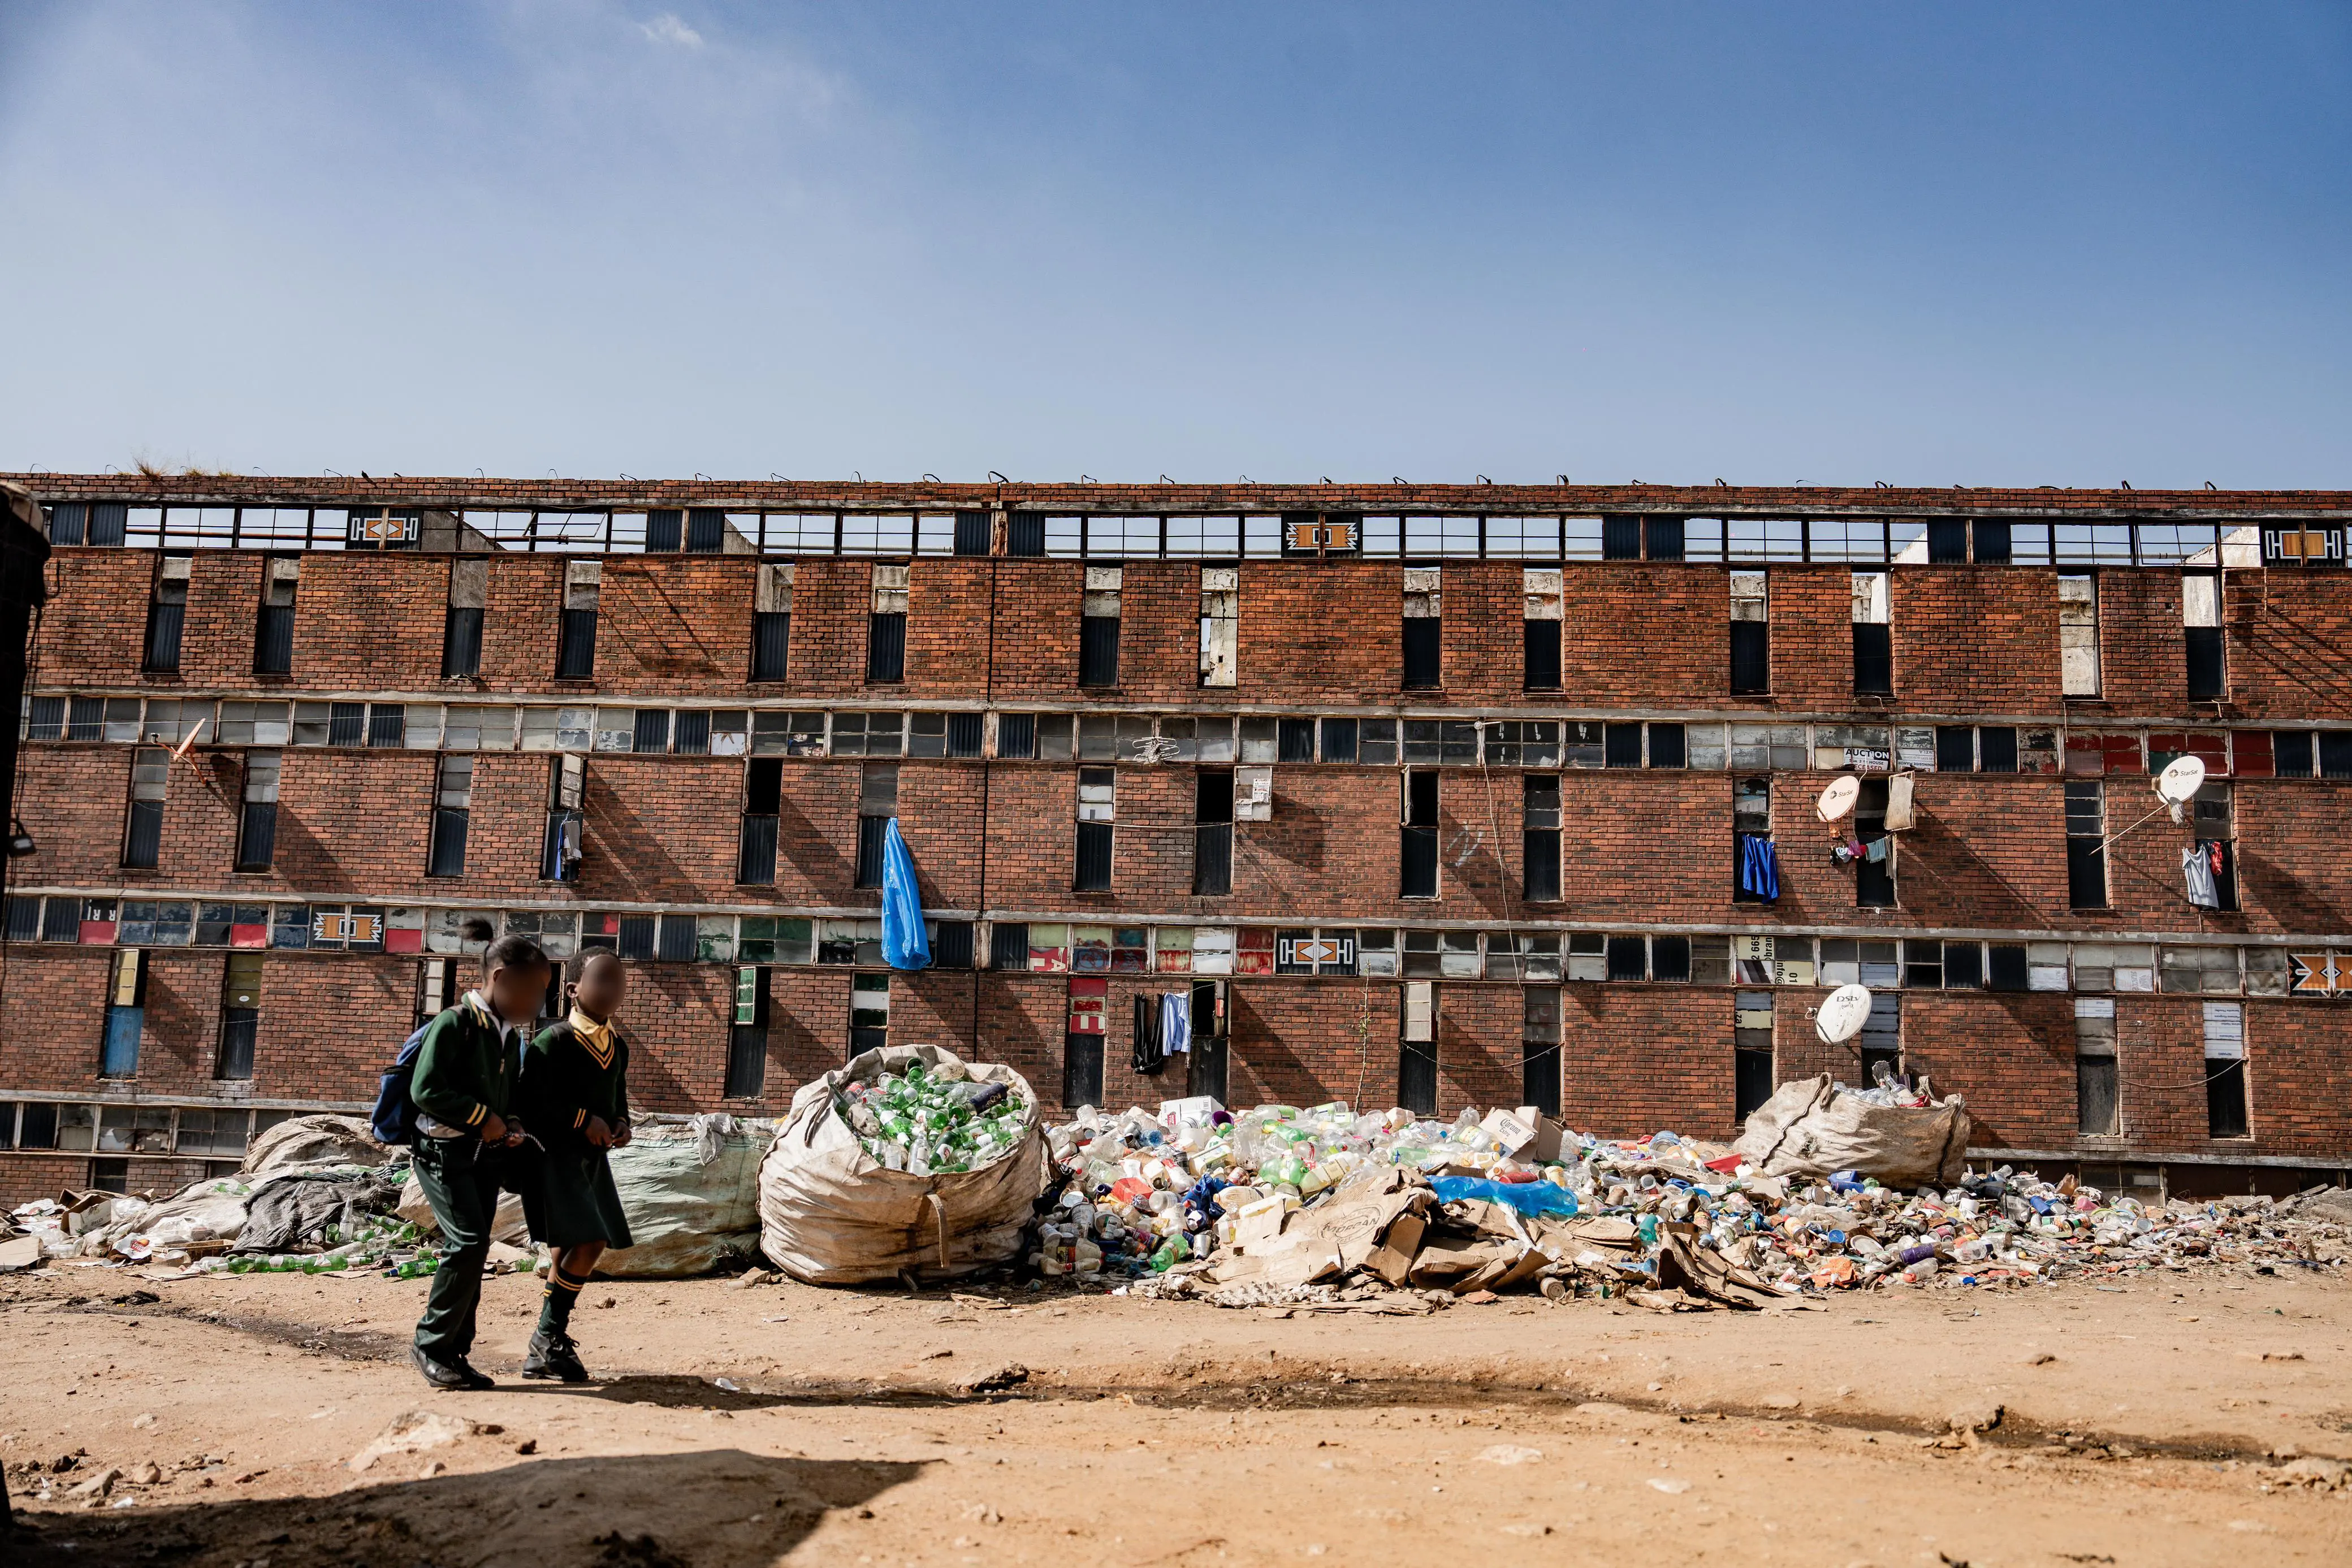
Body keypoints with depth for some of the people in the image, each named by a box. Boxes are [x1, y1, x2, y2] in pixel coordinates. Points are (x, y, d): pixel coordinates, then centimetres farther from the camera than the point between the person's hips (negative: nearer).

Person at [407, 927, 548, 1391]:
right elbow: (424, 1089, -19)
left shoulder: (512, 1036, 11)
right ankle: (430, 1344, -3)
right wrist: (481, 1117, -16)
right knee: (469, 1243, -17)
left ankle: (454, 1353, 13)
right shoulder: (454, 1024, -13)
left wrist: (512, 1126, 3)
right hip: (445, 1152, -7)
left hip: (487, 1157, 8)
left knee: (470, 1253, 6)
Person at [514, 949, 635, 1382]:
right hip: (555, 1154, -7)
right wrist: (582, 1119, -20)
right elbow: (531, 1100, -18)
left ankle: (544, 1353, 17)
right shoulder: (555, 1041, -10)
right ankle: (549, 1337, -1)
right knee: (588, 1242, -16)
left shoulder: (617, 1046, 13)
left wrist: (621, 1124, 3)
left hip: (592, 1158, 7)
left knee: (568, 1251, 8)